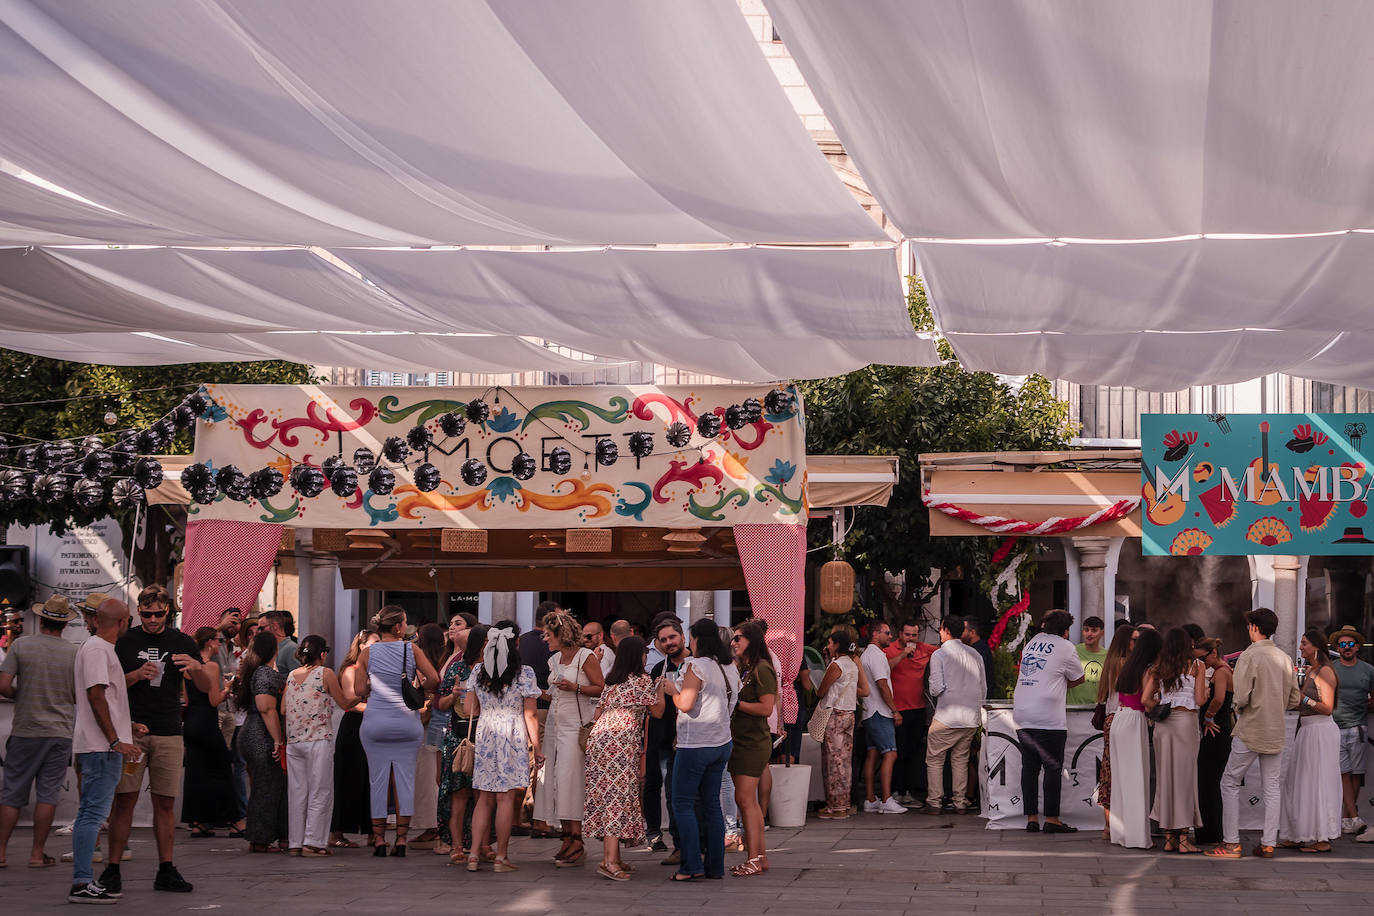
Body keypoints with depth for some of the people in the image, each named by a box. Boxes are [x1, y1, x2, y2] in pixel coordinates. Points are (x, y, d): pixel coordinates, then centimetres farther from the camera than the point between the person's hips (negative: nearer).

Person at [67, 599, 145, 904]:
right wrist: (116, 740, -22)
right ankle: (81, 884, -14)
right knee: (93, 813, -12)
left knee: (91, 813, 11)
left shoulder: (99, 648, 20)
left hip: (106, 745, 11)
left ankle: (83, 881, 14)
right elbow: (96, 695, -19)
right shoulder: (97, 650, -12)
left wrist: (127, 726, 27)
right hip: (101, 746, -11)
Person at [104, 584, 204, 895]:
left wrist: (196, 667, -16)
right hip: (129, 731, -2)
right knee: (124, 799, -5)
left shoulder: (182, 642, 9)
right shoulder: (125, 641, 6)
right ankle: (112, 869, -2)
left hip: (169, 734, 2)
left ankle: (166, 870, 8)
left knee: (165, 802, 3)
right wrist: (137, 675, -13)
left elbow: (207, 687, 6)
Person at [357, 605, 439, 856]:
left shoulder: (367, 653, 2)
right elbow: (434, 679, -7)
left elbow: (359, 691, 0)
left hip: (375, 721, 1)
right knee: (405, 779, 5)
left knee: (378, 781, 6)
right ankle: (401, 838, 4)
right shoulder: (411, 650, 0)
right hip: (407, 721, 0)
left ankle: (379, 838, 7)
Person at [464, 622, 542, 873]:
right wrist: (536, 747, 1)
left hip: (485, 736, 4)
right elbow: (529, 715, -6)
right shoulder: (523, 673, -7)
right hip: (513, 737, -4)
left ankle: (474, 854, 4)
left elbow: (469, 710, 8)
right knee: (506, 798, 0)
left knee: (485, 798, 10)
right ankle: (501, 857, 2)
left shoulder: (479, 671, 4)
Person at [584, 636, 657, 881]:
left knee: (607, 795, 10)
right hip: (623, 739, -7)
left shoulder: (611, 681, 18)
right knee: (620, 796, -9)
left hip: (599, 738, 7)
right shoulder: (642, 680, -1)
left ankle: (611, 857, 13)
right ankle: (610, 860, -17)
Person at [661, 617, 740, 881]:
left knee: (682, 803, 0)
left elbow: (685, 704, -20)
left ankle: (691, 866, -6)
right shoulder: (730, 668, 9)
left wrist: (672, 690, 1)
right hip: (722, 743, 7)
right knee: (711, 804, 12)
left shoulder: (697, 666, -14)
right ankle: (715, 866, 11)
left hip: (696, 745, -7)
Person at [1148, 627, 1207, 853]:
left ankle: (1168, 838, 10)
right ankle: (1183, 839, -1)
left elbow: (1146, 699, 3)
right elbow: (1200, 700, -4)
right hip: (1186, 720, -4)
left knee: (1164, 775, 7)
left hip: (1162, 724, 4)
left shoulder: (1158, 668, 9)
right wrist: (1206, 693, 17)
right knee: (1185, 775, 0)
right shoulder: (1196, 666, 0)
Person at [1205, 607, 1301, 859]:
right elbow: (1294, 699, 9)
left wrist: (1238, 710, 2)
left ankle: (1231, 843, 2)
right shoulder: (1284, 658, 5)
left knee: (1230, 783, 5)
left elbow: (1242, 698, -19)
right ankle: (1268, 844, 9)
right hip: (1276, 732, 6)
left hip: (1250, 732, -6)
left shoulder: (1249, 656, -14)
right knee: (1271, 786, 10)